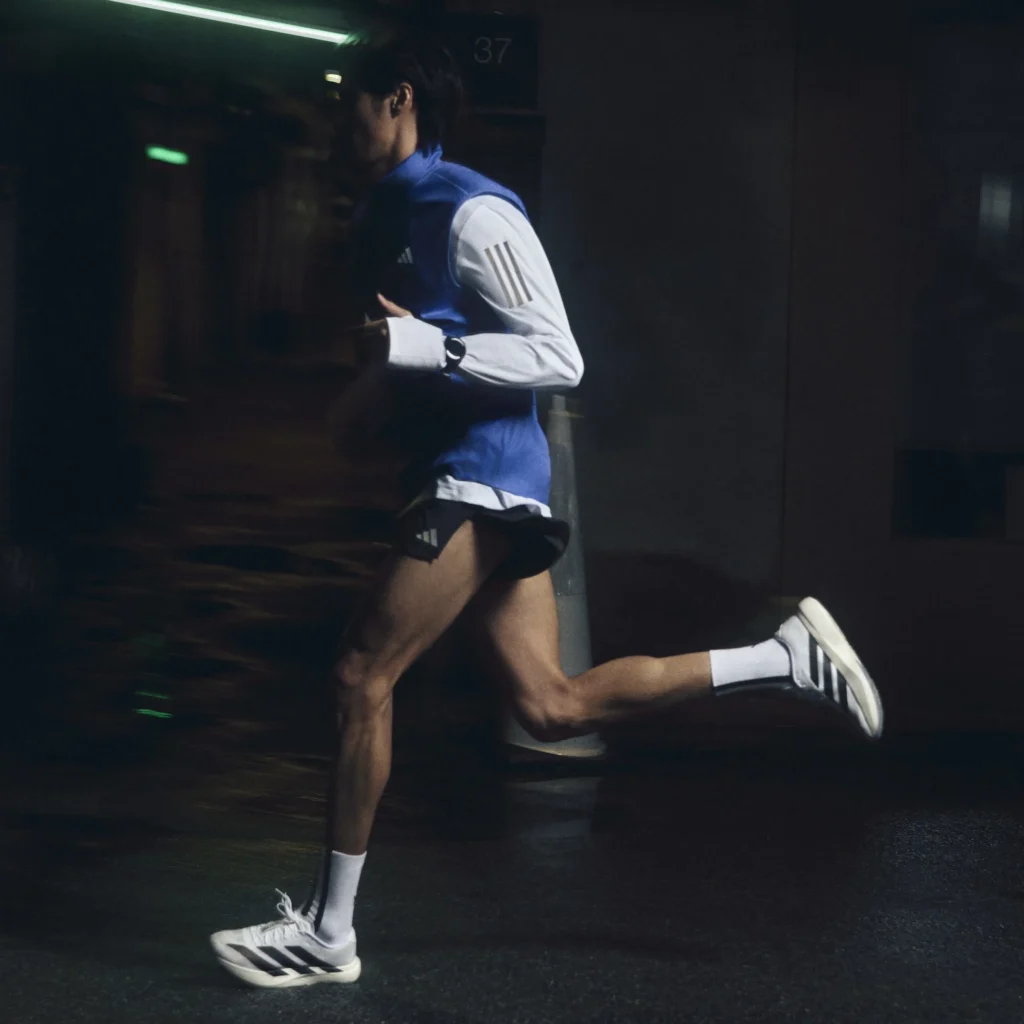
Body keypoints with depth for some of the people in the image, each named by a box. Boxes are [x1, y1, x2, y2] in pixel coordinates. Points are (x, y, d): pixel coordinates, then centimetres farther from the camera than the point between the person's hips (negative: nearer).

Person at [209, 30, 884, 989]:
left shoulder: (472, 212, -11)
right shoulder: (378, 218, 17)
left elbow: (559, 358, -16)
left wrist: (417, 346, -24)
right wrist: (371, 393, 11)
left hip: (483, 472, -10)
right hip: (452, 474, 10)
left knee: (362, 677, -9)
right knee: (552, 707, 5)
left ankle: (326, 931, 0)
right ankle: (785, 658, 12)